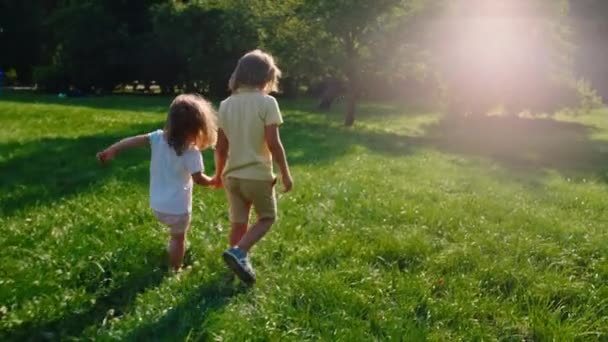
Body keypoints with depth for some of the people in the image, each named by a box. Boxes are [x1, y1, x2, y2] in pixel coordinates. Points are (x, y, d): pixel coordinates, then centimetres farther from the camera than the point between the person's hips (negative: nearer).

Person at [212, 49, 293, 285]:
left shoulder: (226, 105, 3)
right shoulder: (267, 102, -13)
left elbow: (220, 147, 6)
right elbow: (274, 144, -16)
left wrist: (218, 174, 20)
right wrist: (285, 174, -5)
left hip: (232, 175, 5)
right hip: (258, 175, -5)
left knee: (238, 224, 16)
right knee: (267, 218, 13)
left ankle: (239, 260, 24)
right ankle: (238, 252, -6)